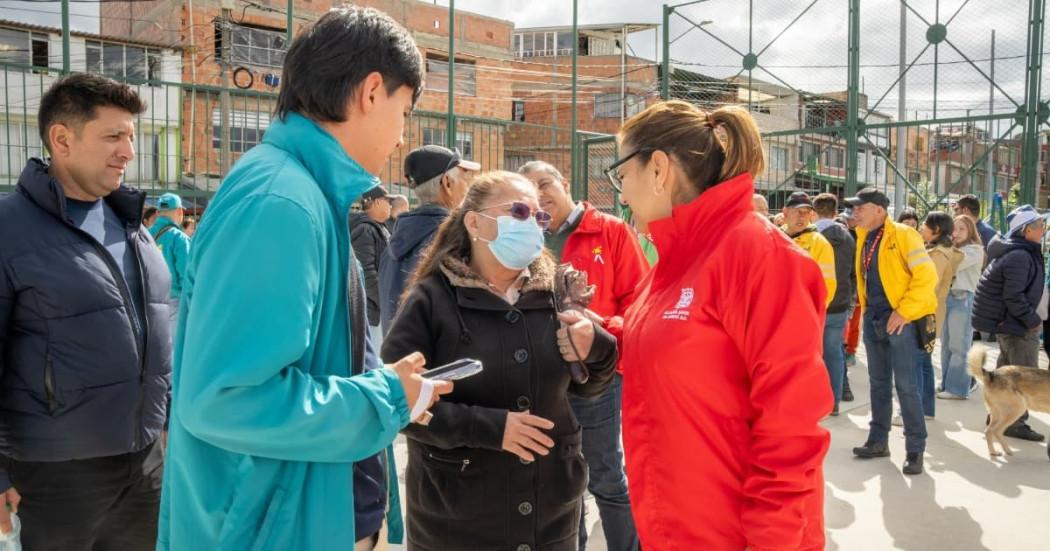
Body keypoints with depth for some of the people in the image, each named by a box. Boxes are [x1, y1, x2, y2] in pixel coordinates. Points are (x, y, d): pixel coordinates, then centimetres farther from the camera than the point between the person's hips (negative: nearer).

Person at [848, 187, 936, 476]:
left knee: (905, 385, -4)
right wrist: (865, 307, 13)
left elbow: (926, 276, -16)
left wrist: (903, 312, -19)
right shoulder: (864, 237, 10)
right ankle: (878, 441, 24)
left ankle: (915, 449, 5)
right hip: (873, 319, 7)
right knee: (879, 383, 14)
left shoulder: (903, 235, -12)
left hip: (900, 319, -7)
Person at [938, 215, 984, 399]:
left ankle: (957, 388, 2)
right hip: (947, 297, 7)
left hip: (962, 299, -7)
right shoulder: (953, 248, 17)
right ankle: (946, 383, 19)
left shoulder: (975, 250, -7)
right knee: (946, 344, 11)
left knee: (959, 346, -3)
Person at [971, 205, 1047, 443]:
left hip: (1004, 320, 11)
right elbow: (1013, 296, -26)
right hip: (1015, 323, -11)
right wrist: (1033, 320, -18)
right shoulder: (1020, 257, -23)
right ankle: (1015, 423, 2)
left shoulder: (1011, 249, 7)